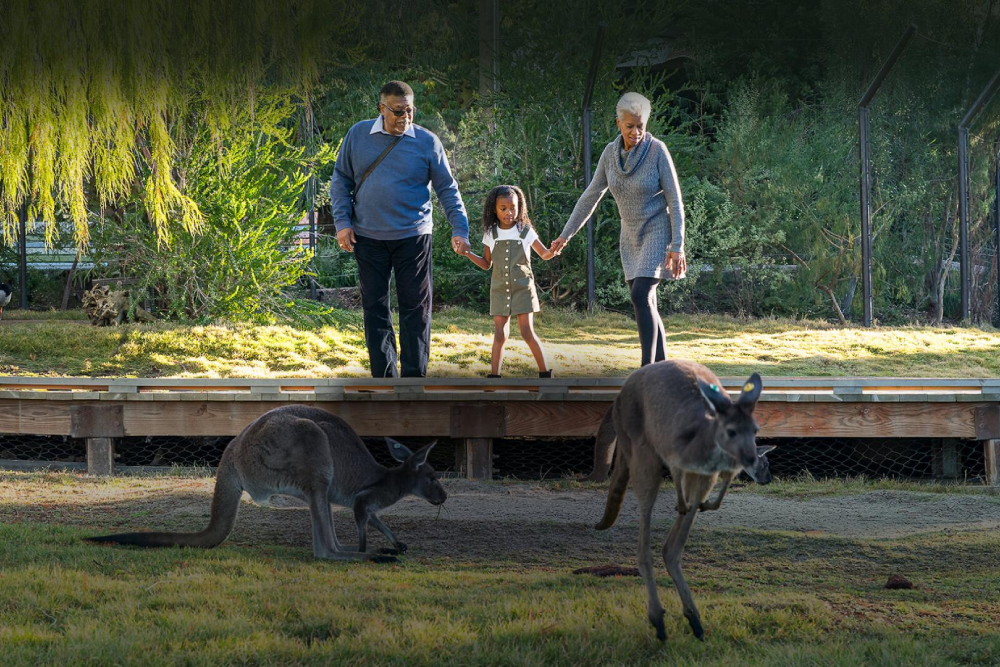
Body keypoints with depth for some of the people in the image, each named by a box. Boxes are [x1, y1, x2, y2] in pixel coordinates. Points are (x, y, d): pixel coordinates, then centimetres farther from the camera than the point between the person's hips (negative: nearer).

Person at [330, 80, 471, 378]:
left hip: (413, 238, -2)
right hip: (368, 239, 2)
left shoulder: (427, 142, -2)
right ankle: (384, 378, 12)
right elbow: (341, 180, 9)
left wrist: (460, 230, -7)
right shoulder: (358, 136, 2)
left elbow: (447, 189, 2)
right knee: (375, 309, 5)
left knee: (416, 309, -2)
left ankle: (414, 379, 3)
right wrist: (342, 222, -1)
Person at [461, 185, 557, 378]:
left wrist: (553, 251, -18)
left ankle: (545, 373, 1)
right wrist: (468, 254, -5)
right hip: (500, 290, 2)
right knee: (499, 335, 0)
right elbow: (487, 264, 11)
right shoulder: (490, 234, 3)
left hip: (522, 288, -2)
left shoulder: (525, 232, -3)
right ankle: (494, 376, 2)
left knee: (527, 332, -9)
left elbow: (544, 254, 5)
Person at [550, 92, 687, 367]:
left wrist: (677, 247, -20)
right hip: (632, 237, 6)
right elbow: (591, 195, 8)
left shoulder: (657, 150, -17)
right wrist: (566, 234, 10)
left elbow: (675, 200, -15)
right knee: (646, 304, 6)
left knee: (640, 296, -19)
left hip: (658, 232, -6)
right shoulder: (611, 152, -1)